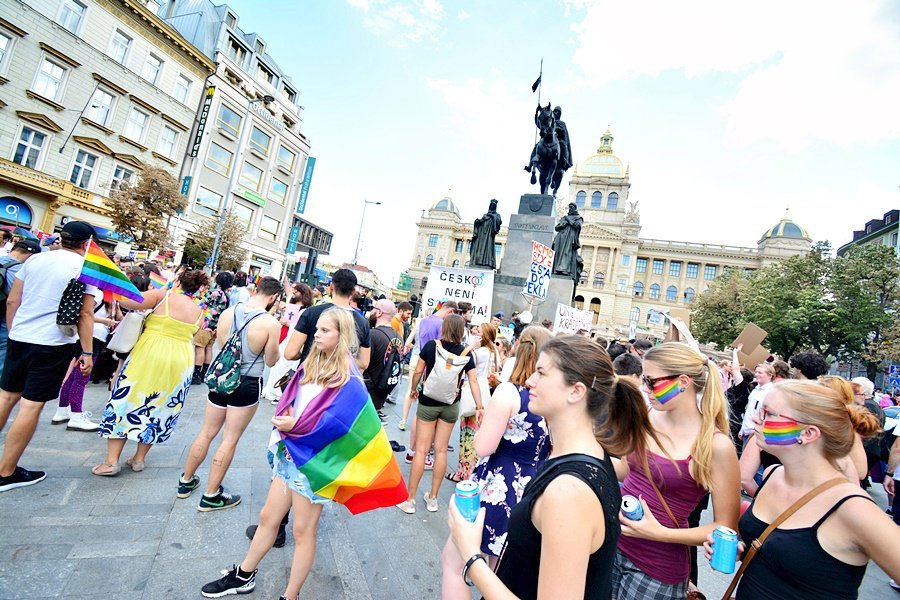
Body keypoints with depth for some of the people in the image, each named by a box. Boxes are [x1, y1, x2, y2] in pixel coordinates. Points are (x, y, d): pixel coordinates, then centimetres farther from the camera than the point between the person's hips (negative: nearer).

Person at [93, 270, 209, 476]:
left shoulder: (164, 295, -5)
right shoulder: (199, 312, 8)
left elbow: (127, 301, -12)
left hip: (149, 357, -4)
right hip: (181, 362, 4)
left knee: (127, 400, 8)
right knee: (158, 409, 14)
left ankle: (112, 461, 10)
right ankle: (139, 458, 23)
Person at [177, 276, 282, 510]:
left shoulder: (227, 313, -4)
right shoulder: (271, 323, -20)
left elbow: (221, 346, 10)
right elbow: (271, 361, -8)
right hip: (247, 385, -5)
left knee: (206, 433, 22)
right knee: (229, 440, 9)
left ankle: (186, 482, 39)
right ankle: (211, 496, 21)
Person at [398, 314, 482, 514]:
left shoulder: (431, 345, -9)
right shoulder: (465, 353, -4)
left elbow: (417, 372, -4)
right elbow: (473, 380, -8)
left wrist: (413, 389, 12)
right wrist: (479, 405, -4)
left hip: (428, 402, -2)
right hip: (451, 405, 2)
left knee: (421, 449, 5)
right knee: (441, 450, 11)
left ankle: (410, 499, 14)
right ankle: (433, 498, 23)